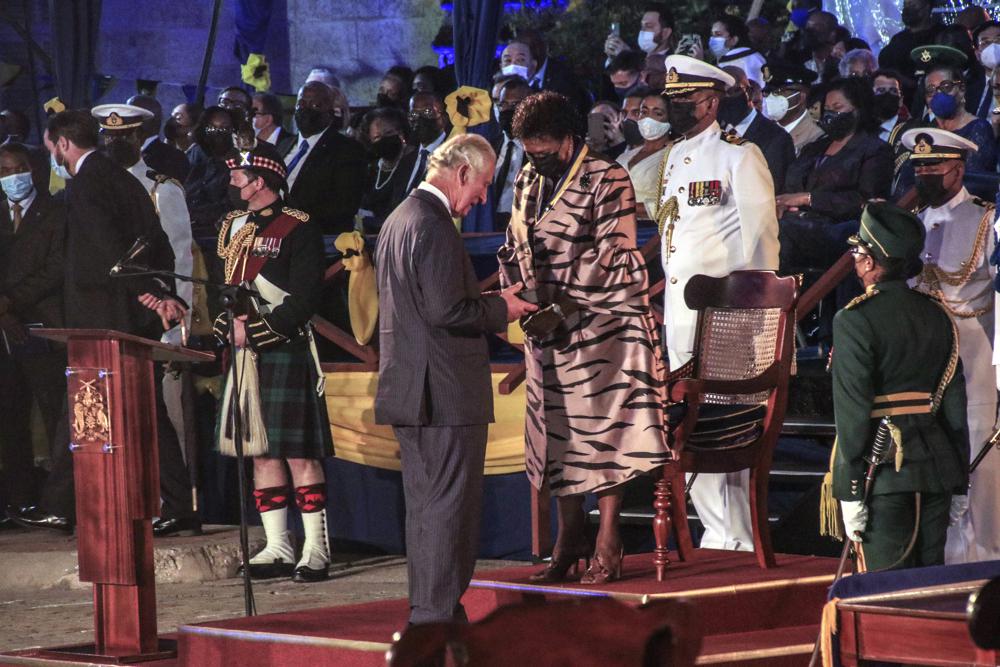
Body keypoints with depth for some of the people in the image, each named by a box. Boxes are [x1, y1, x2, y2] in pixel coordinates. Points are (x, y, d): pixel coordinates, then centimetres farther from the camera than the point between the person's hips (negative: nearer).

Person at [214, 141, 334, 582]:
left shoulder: (298, 229, -8)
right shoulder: (233, 227, 16)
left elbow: (305, 298, -14)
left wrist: (255, 330, -16)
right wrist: (226, 328, 2)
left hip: (285, 351, -8)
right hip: (245, 354, 8)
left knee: (299, 452, -6)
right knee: (261, 450, 7)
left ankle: (316, 550, -3)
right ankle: (278, 549, 12)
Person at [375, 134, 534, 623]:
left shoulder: (398, 220, 15)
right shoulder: (434, 226, -16)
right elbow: (446, 311, -22)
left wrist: (491, 304, 17)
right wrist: (501, 308, -7)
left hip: (408, 391, 10)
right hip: (446, 393, -10)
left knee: (425, 506, 15)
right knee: (449, 508, -5)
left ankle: (425, 611, 21)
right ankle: (439, 613, -3)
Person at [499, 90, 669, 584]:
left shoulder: (605, 181, -11)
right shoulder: (528, 182, 12)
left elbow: (609, 258, -16)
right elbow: (513, 248, 18)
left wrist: (560, 306, -19)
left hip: (599, 324, -7)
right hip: (548, 329, 7)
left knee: (602, 428, -7)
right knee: (558, 433, 8)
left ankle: (607, 543, -3)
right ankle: (570, 537, 16)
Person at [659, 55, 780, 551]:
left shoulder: (739, 155, -5)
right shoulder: (675, 157, 19)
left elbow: (760, 236, -9)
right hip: (680, 306, 8)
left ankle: (740, 539, -6)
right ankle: (717, 533, 14)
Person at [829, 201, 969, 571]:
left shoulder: (854, 321, -11)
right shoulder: (936, 316, 8)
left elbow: (853, 411, -14)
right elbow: (956, 404, 10)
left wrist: (849, 492, -11)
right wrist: (959, 482, 16)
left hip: (884, 471, -6)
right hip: (936, 468, 6)